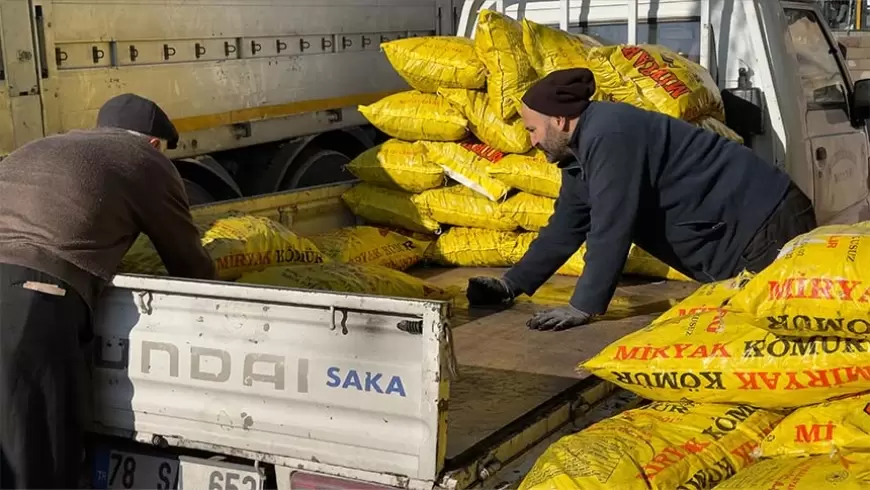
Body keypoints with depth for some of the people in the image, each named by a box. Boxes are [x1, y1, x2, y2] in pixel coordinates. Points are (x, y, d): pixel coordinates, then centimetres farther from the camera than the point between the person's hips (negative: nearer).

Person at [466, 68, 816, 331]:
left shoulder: (607, 135, -22)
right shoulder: (580, 149, 11)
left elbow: (611, 229, -26)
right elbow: (565, 227, 17)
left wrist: (583, 307, -24)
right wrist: (512, 284, 13)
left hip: (765, 224, -10)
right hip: (745, 231, 10)